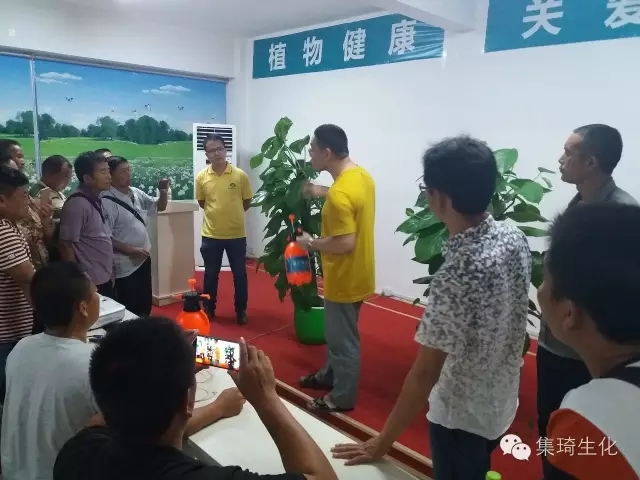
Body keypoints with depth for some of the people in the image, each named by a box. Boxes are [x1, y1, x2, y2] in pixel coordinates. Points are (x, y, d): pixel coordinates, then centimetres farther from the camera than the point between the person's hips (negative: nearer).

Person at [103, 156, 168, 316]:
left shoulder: (136, 193, 4)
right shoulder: (107, 202, -18)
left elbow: (160, 206, 16)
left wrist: (164, 192, -3)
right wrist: (131, 250, -22)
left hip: (143, 260, 8)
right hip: (125, 266, -7)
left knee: (145, 305, 20)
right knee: (130, 312, 4)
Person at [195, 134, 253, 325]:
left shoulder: (240, 175, -8)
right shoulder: (201, 177, -4)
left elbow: (247, 202, 4)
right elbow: (202, 203, 11)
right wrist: (217, 213, 8)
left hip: (236, 234, -1)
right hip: (211, 234, 1)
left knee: (239, 274, 10)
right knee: (210, 274, 13)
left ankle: (241, 310, 25)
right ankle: (208, 309, 30)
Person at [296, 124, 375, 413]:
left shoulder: (339, 193, -28)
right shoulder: (361, 175, 2)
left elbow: (345, 243, -29)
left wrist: (311, 243, -14)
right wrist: (324, 193, 15)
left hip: (345, 278, -10)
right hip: (354, 272, 10)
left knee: (343, 338, 8)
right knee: (335, 331, 25)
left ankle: (342, 398, 26)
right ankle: (330, 375, 44)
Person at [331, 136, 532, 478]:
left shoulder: (457, 275, -35)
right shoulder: (514, 237, -11)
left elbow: (424, 373, -28)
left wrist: (383, 442, -17)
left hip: (461, 416, -7)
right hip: (501, 402, 7)